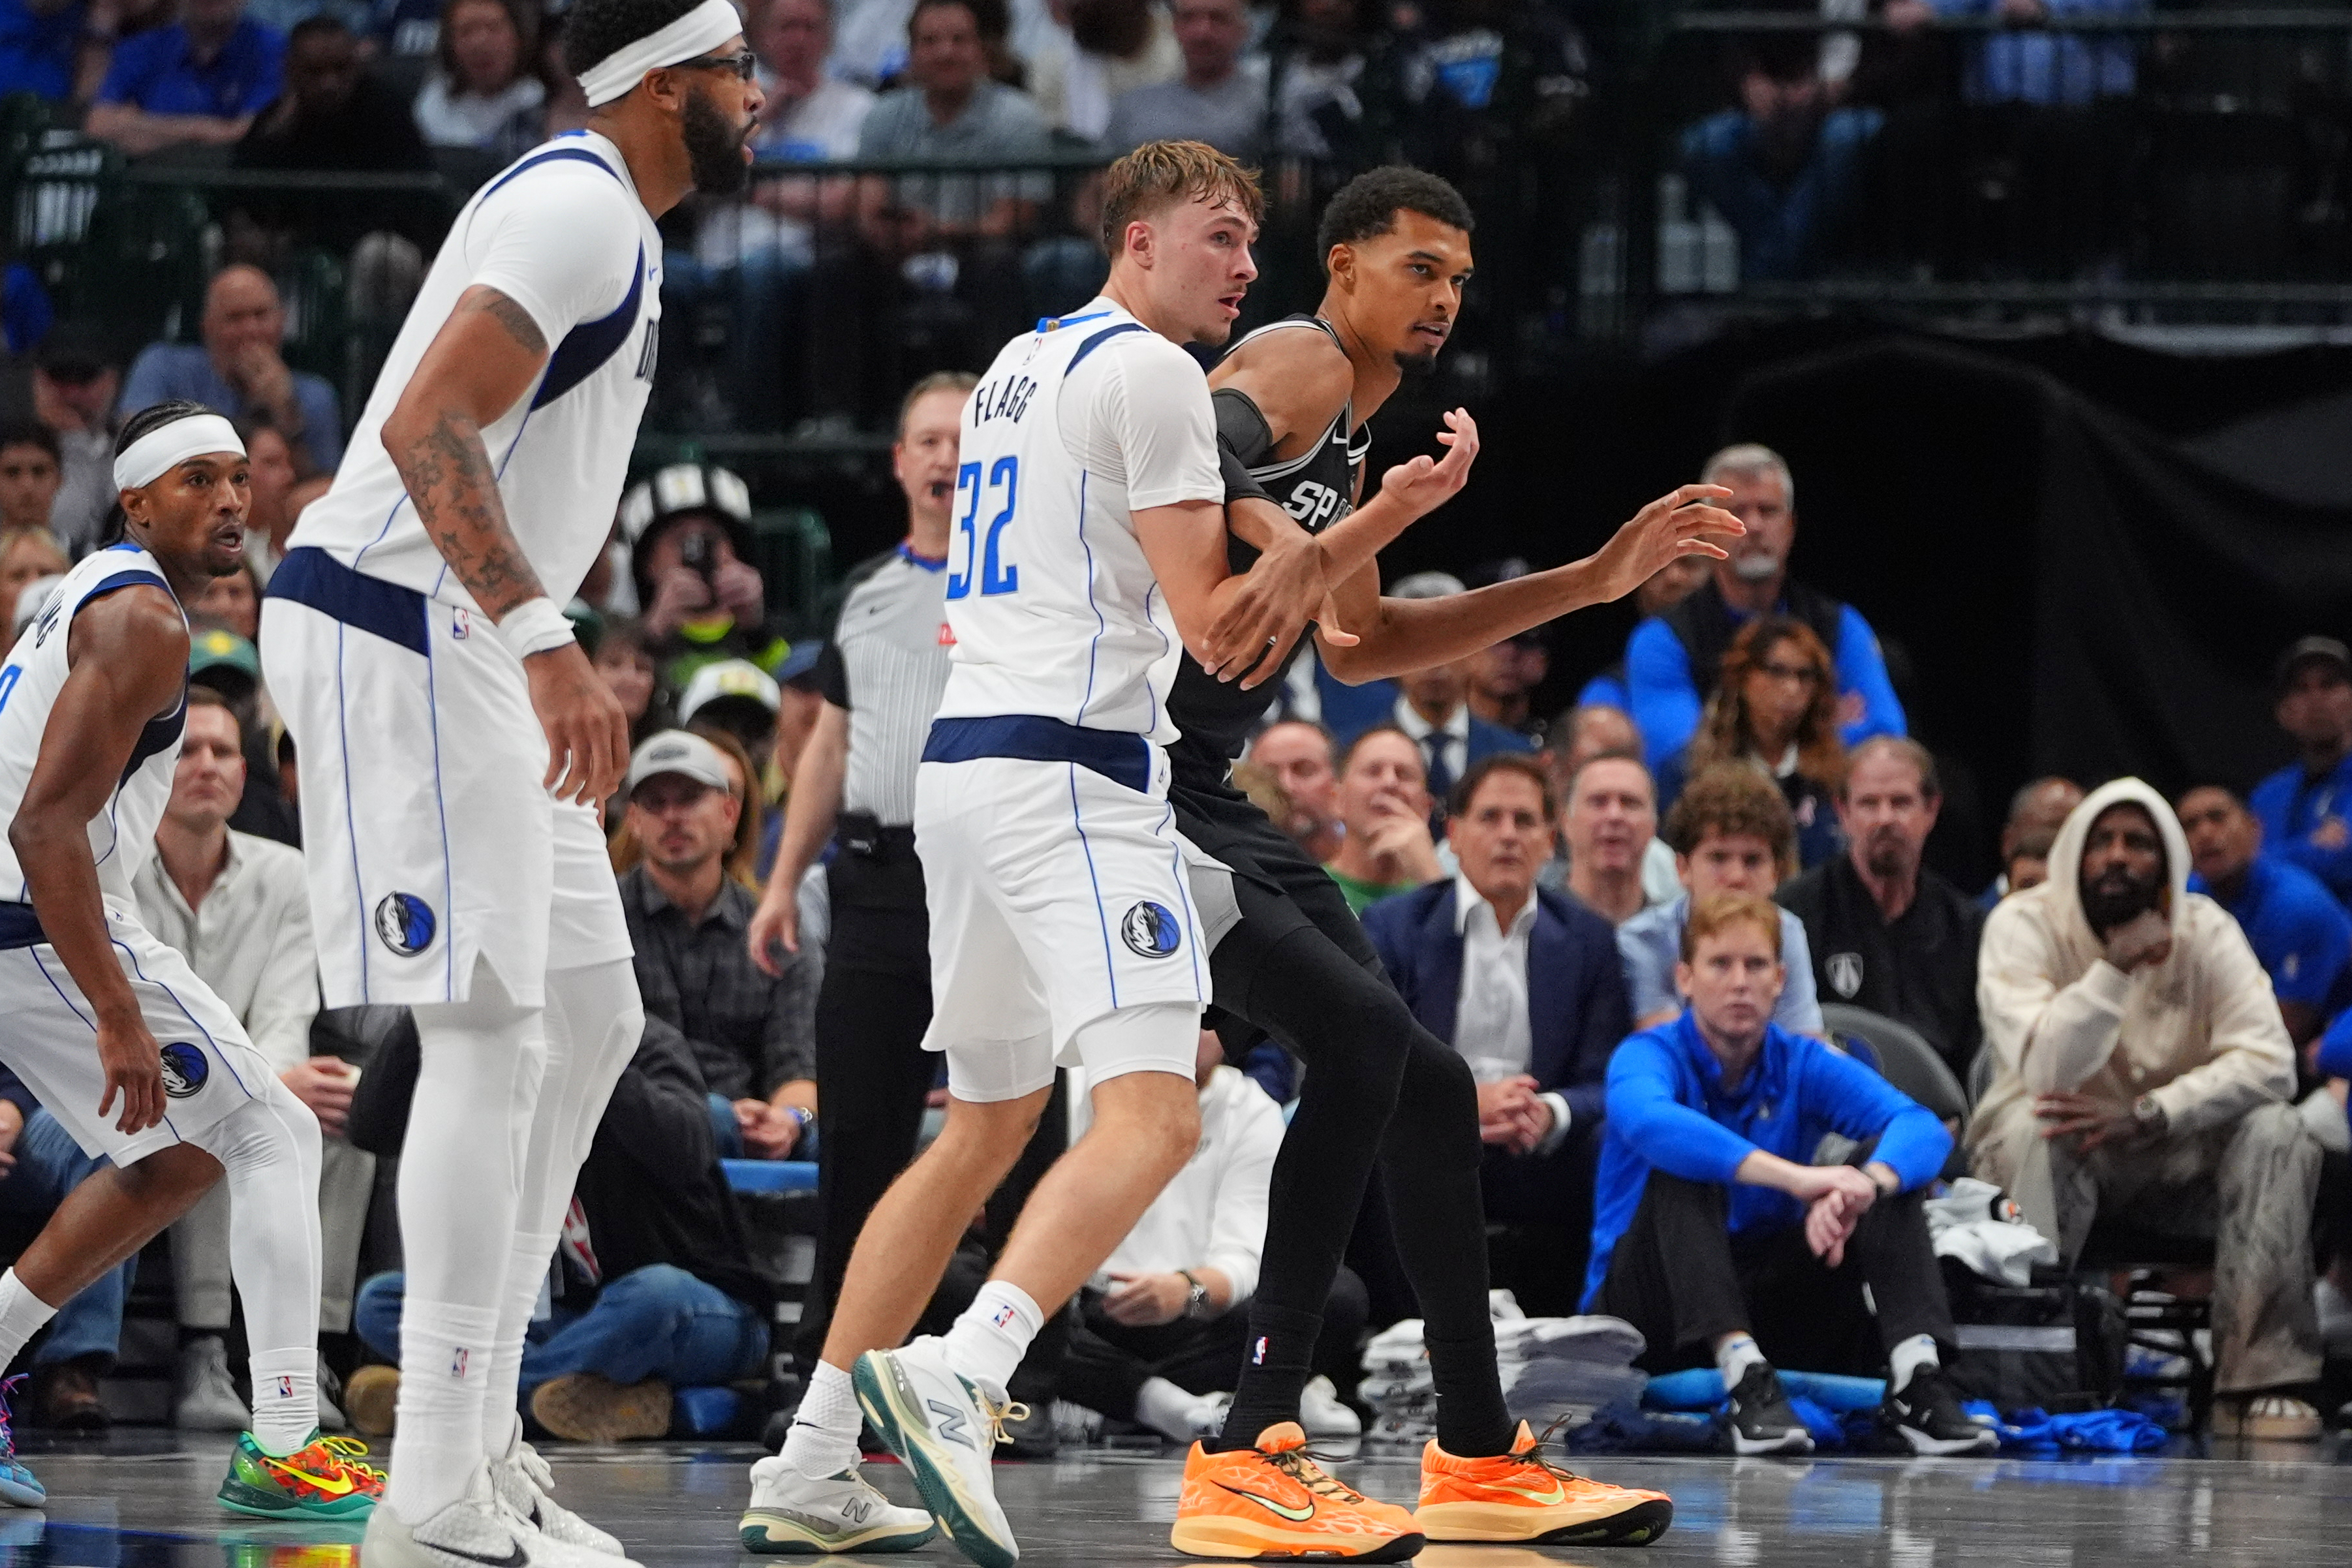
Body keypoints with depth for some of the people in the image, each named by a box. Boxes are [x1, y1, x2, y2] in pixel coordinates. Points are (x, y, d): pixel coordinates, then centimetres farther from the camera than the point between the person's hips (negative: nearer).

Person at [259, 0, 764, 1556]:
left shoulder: (603, 216, 19)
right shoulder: (579, 208, -15)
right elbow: (428, 427, -26)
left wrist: (549, 657, 28)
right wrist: (546, 641, -35)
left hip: (466, 656, 11)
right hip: (394, 637, -11)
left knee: (590, 1020, 12)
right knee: (487, 1032, -13)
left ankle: (480, 1442, 16)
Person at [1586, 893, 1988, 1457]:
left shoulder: (1805, 1065, 2)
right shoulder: (1652, 1056, -9)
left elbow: (1924, 1129, -16)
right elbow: (1647, 1120, -36)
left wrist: (1862, 1188, -39)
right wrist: (1796, 1178, -46)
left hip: (1769, 1304, 4)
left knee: (1889, 1163, -11)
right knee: (1683, 1165, -29)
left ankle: (1916, 1378, -31)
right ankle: (1743, 1378, -43)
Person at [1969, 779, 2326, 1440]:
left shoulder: (2204, 930, -4)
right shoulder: (2023, 926, -12)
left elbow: (2269, 1062, -17)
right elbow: (2042, 1071, -27)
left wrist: (2145, 1117, -28)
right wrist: (2118, 965, -31)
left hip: (2171, 1152, 3)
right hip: (2058, 1154, -3)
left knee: (2278, 1132, -24)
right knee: (2029, 1126, -36)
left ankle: (2261, 1380, -28)